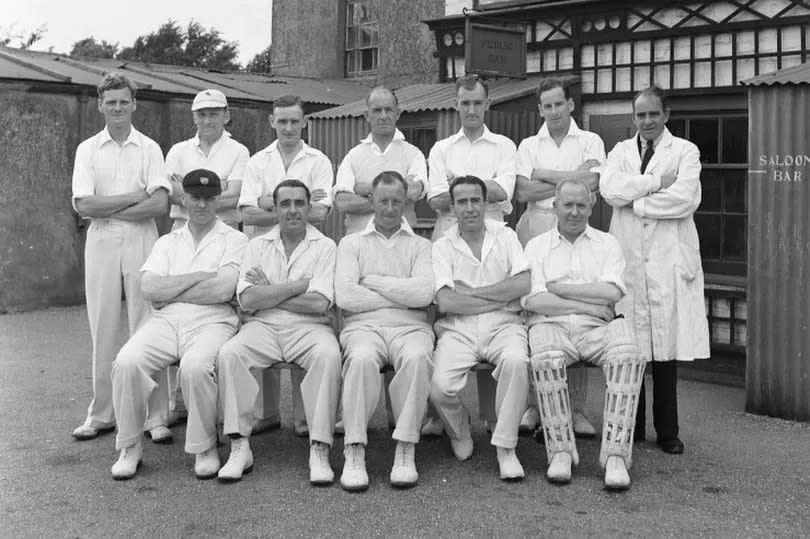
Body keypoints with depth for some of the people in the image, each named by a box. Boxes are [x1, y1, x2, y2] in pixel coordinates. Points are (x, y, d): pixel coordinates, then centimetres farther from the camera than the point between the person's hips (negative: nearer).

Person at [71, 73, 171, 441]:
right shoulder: (87, 149, 8)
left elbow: (160, 204, -8)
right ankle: (101, 414, 14)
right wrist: (134, 197, -8)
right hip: (101, 244, 2)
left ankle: (156, 415, 4)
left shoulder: (149, 148, 4)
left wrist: (106, 210, -7)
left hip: (141, 241, -1)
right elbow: (83, 205, -4)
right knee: (102, 328, 5)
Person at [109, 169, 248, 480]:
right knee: (127, 362, -25)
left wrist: (169, 291, -1)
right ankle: (129, 447, -6)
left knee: (195, 366, -35)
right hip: (165, 322, 4)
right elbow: (149, 288, 4)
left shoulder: (234, 240, 9)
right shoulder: (167, 242, 21)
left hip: (212, 323, -3)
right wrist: (199, 276, -4)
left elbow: (223, 290, -9)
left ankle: (204, 448, -13)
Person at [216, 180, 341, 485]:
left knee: (328, 355, -34)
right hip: (263, 326, 2)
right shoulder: (258, 245, 14)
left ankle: (319, 449, -27)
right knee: (229, 354, -27)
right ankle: (239, 447, -18)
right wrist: (299, 284, -5)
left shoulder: (324, 246, 6)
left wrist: (269, 293, -2)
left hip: (308, 327, -2)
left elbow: (318, 303, -9)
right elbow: (247, 299, -2)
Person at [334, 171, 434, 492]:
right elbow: (344, 296, -1)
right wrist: (403, 295, 0)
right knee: (361, 358, -35)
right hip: (363, 325, 0)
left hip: (410, 327, 1)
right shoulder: (351, 243, 18)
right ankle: (354, 453, -28)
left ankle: (406, 451, -27)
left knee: (417, 357, -35)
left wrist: (373, 280, 0)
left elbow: (424, 293, -3)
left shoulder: (420, 246, 18)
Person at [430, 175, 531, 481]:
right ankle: (460, 431, 12)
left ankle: (505, 447, -17)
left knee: (516, 362, -34)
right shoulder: (442, 247, 7)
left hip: (503, 325, 0)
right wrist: (502, 297, -6)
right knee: (440, 386, -25)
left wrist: (470, 292, -6)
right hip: (458, 329, 0)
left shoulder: (505, 236, 11)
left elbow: (524, 284, -5)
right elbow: (445, 302, -8)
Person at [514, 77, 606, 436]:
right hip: (537, 228, 1)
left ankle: (576, 408, 2)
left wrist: (544, 174, 0)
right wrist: (569, 180, -3)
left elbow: (591, 181, -7)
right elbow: (522, 192, 1)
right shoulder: (528, 146, 15)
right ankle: (534, 404, 6)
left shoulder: (589, 141, 11)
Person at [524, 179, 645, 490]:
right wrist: (589, 305, -5)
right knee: (545, 358, -36)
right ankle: (560, 450, -23)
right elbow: (533, 301, -1)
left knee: (628, 356, -31)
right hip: (551, 326, -1)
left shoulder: (606, 243, 19)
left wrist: (558, 288, 0)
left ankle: (616, 455, -29)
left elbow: (612, 292, 0)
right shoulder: (537, 246, 16)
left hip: (596, 328, 1)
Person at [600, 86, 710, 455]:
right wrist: (657, 182, -8)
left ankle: (667, 431, 8)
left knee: (666, 347, -2)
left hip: (670, 258, -2)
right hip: (627, 257, 2)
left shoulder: (685, 151, 9)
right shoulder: (620, 152, 17)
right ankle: (631, 428, 12)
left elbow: (686, 197, -10)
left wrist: (635, 201, -5)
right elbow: (609, 189, -4)